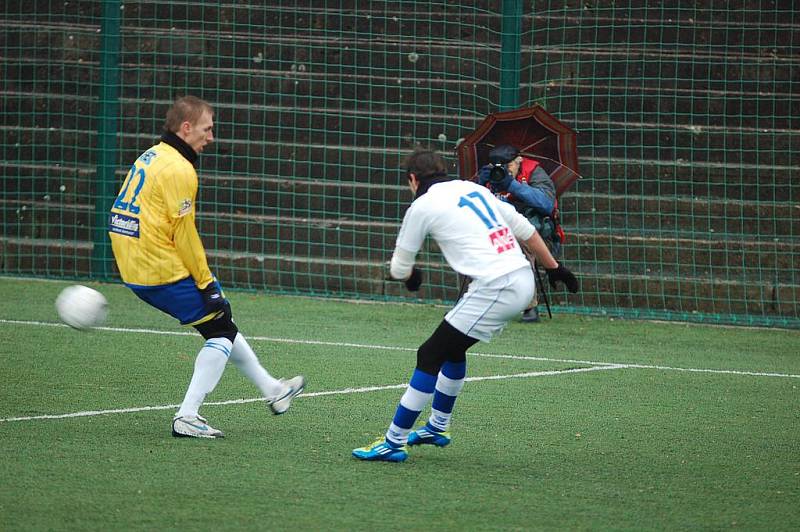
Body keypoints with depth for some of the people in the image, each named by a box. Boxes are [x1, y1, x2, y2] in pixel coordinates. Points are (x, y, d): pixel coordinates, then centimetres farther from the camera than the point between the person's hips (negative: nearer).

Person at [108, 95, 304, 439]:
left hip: (135, 271, 10)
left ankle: (272, 390, 32)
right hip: (165, 272, -10)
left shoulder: (150, 157, 14)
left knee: (220, 322, 20)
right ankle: (187, 417, -4)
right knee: (221, 331, 2)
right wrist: (206, 282, -8)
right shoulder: (179, 169, -15)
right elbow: (184, 234, -16)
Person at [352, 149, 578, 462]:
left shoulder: (423, 206, -1)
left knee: (430, 355, -2)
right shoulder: (473, 188, 18)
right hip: (523, 280, 8)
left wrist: (410, 276, 32)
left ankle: (394, 442, -2)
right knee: (452, 346, 25)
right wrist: (554, 267, 26)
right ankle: (438, 427, 39)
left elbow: (399, 268, 9)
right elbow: (523, 228, 19)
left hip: (494, 289, -8)